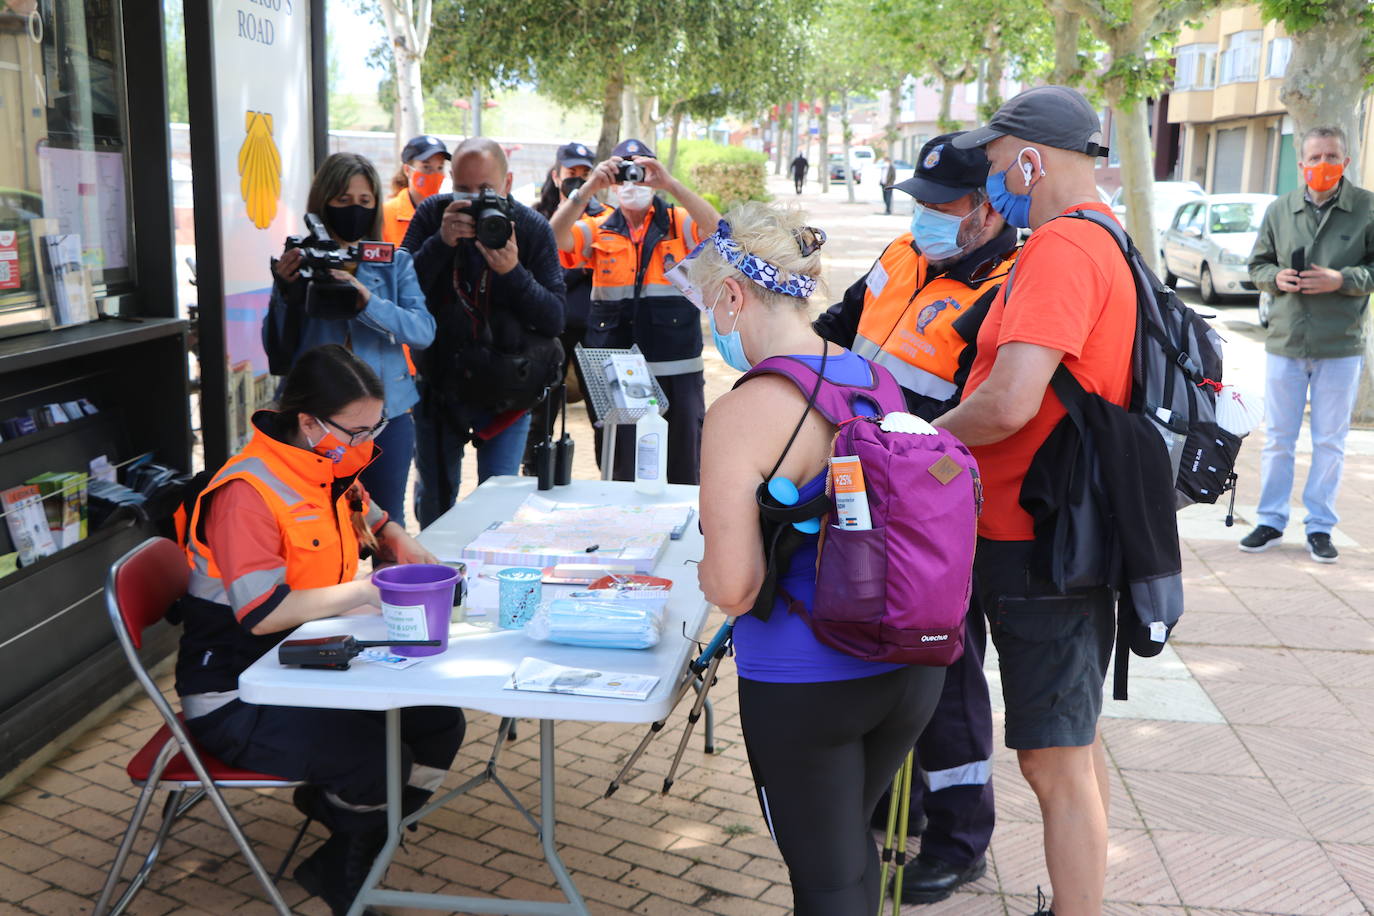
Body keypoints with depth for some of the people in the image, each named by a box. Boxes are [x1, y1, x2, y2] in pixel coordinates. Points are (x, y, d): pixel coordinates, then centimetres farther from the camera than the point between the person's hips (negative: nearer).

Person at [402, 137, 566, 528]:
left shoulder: (533, 228, -8)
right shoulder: (432, 215, -5)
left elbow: (555, 319, -13)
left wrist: (513, 272, -27)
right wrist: (441, 242, -26)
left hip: (505, 392, -1)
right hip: (439, 384, 2)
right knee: (434, 502, 13)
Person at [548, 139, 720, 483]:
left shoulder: (681, 224, 5)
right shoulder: (598, 230, 8)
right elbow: (555, 239, -8)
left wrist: (671, 184, -23)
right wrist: (589, 188, -19)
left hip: (677, 370, -1)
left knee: (684, 474, 7)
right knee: (619, 474, 11)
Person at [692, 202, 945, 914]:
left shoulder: (741, 415, -20)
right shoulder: (877, 380, 1)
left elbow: (730, 588, -22)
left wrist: (707, 566, 0)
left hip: (805, 684, -6)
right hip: (910, 666, 7)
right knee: (852, 836, 28)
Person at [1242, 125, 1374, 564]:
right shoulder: (1280, 209, 4)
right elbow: (1258, 264, 12)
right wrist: (1276, 277, -8)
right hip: (1285, 342, 2)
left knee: (1330, 442, 7)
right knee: (1277, 438, 9)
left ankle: (1320, 526, 18)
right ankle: (1271, 521, 20)